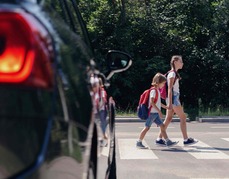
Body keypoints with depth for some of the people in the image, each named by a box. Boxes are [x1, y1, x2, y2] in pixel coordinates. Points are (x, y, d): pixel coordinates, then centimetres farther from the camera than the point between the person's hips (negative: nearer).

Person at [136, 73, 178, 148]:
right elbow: (152, 102, -24)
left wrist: (166, 107, 24)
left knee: (162, 126, 7)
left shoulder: (157, 90, 14)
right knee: (147, 127, -3)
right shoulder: (153, 90, -15)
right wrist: (159, 111, -25)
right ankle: (139, 142, 4)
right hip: (152, 113, -9)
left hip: (156, 113, 9)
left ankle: (168, 142, 11)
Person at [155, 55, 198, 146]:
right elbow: (169, 88, -18)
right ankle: (186, 139, 0)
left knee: (168, 119, 7)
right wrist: (170, 102, -23)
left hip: (174, 98, 9)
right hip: (173, 98, -9)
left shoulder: (174, 73, 17)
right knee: (183, 117, -4)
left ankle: (159, 138, 6)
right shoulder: (172, 73, -12)